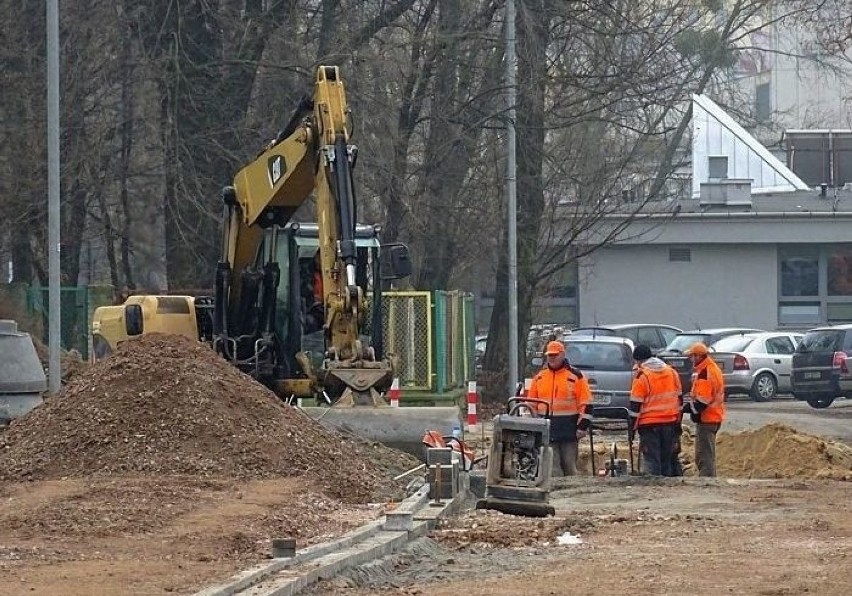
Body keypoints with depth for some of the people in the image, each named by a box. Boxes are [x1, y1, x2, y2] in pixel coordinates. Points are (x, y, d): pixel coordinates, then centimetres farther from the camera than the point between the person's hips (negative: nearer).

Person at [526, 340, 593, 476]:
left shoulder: (575, 376, -1)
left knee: (569, 464, -1)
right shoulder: (539, 377, 12)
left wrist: (582, 427, -9)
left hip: (568, 429, -3)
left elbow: (586, 404, -3)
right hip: (546, 429, 4)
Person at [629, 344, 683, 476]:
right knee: (667, 458, 13)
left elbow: (636, 404, -10)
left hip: (649, 424, -6)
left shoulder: (642, 376, -11)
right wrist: (678, 423, 19)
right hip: (670, 422, 6)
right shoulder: (672, 372, 9)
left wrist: (632, 426, -3)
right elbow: (678, 399, 14)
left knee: (651, 460, -3)